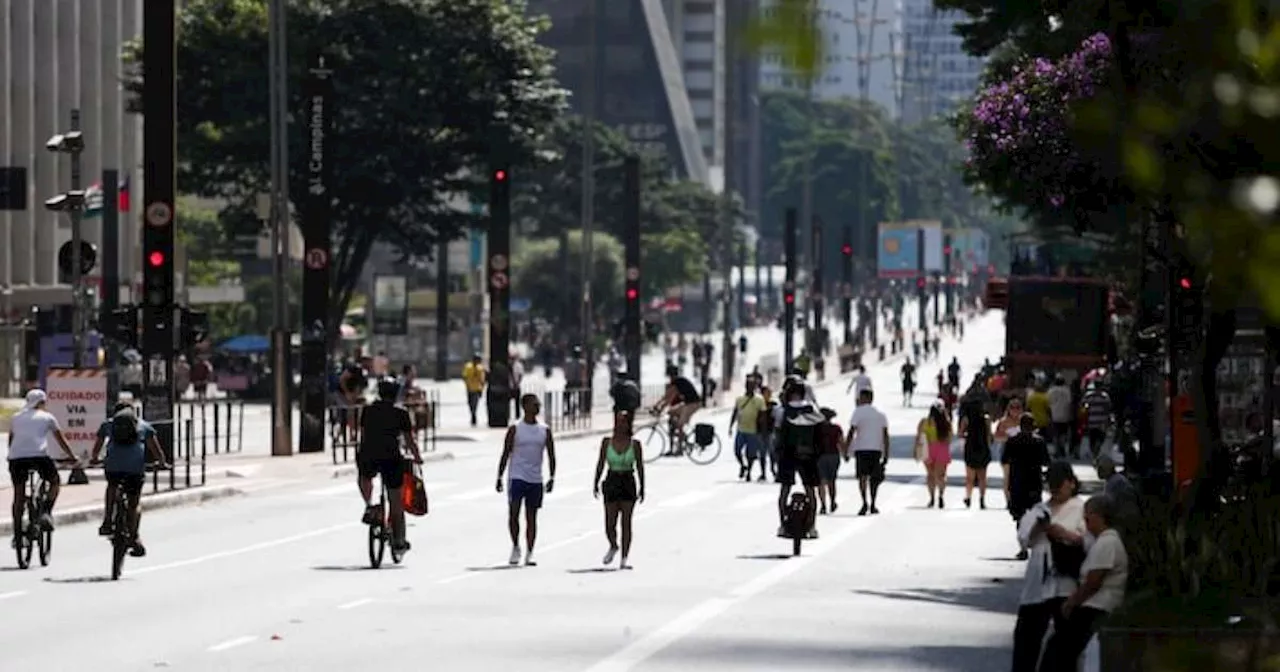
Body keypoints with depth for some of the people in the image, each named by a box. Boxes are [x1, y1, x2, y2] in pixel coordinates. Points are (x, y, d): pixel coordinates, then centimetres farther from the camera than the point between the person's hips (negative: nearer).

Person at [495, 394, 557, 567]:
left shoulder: (545, 431, 7)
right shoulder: (515, 429, -1)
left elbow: (551, 455, 8)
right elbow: (506, 454, 1)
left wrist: (552, 478, -2)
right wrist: (499, 477, -3)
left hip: (536, 481, 2)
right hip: (517, 478, -2)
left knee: (531, 517, 4)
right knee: (513, 513, -12)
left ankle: (529, 553, 7)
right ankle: (515, 547, 4)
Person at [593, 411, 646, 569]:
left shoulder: (635, 445, -1)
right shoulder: (607, 442, 1)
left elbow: (640, 467, 3)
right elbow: (601, 464, 4)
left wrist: (642, 487, 0)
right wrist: (596, 483, -2)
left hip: (628, 483, -1)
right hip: (611, 482, 1)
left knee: (626, 523, -2)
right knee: (609, 523, 0)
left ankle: (624, 559, 2)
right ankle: (613, 546, 31)